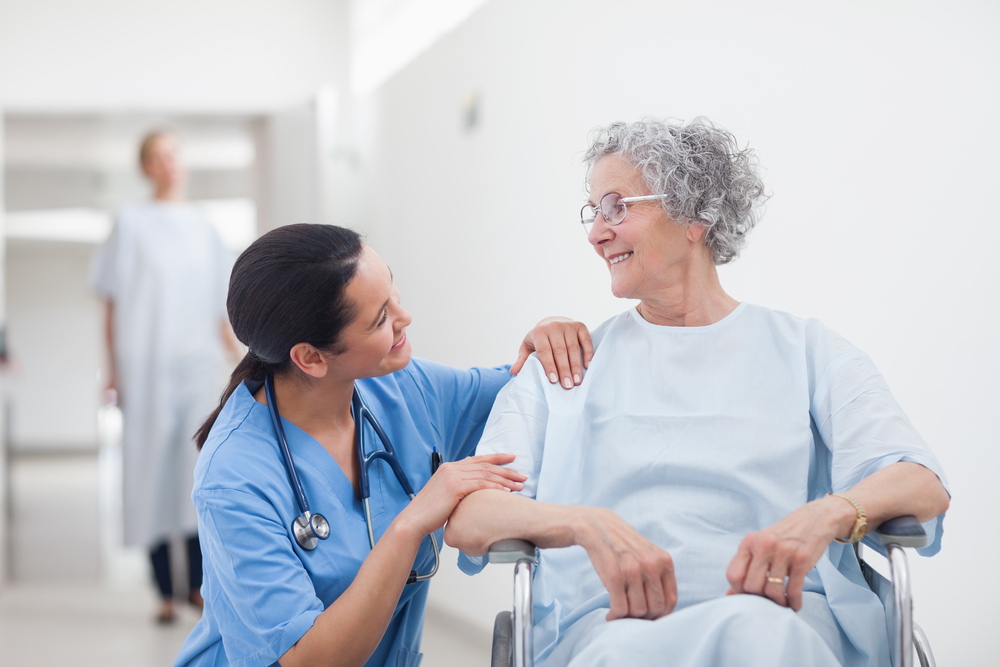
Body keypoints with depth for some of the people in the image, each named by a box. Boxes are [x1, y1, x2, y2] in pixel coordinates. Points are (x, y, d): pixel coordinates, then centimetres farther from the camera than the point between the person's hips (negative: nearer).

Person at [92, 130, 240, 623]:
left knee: (198, 468, -4)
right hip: (146, 363, -2)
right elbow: (113, 300, 3)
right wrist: (113, 368, -3)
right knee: (152, 471, -2)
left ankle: (198, 583, 4)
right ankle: (165, 592, 3)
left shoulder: (203, 227, 14)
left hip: (197, 362, 3)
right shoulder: (132, 222, 5)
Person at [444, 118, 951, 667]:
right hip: (606, 619, 0)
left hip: (780, 612, 1)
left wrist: (826, 515, -22)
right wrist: (589, 526, -18)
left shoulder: (804, 349, 17)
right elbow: (465, 517, 4)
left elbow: (923, 486, 2)